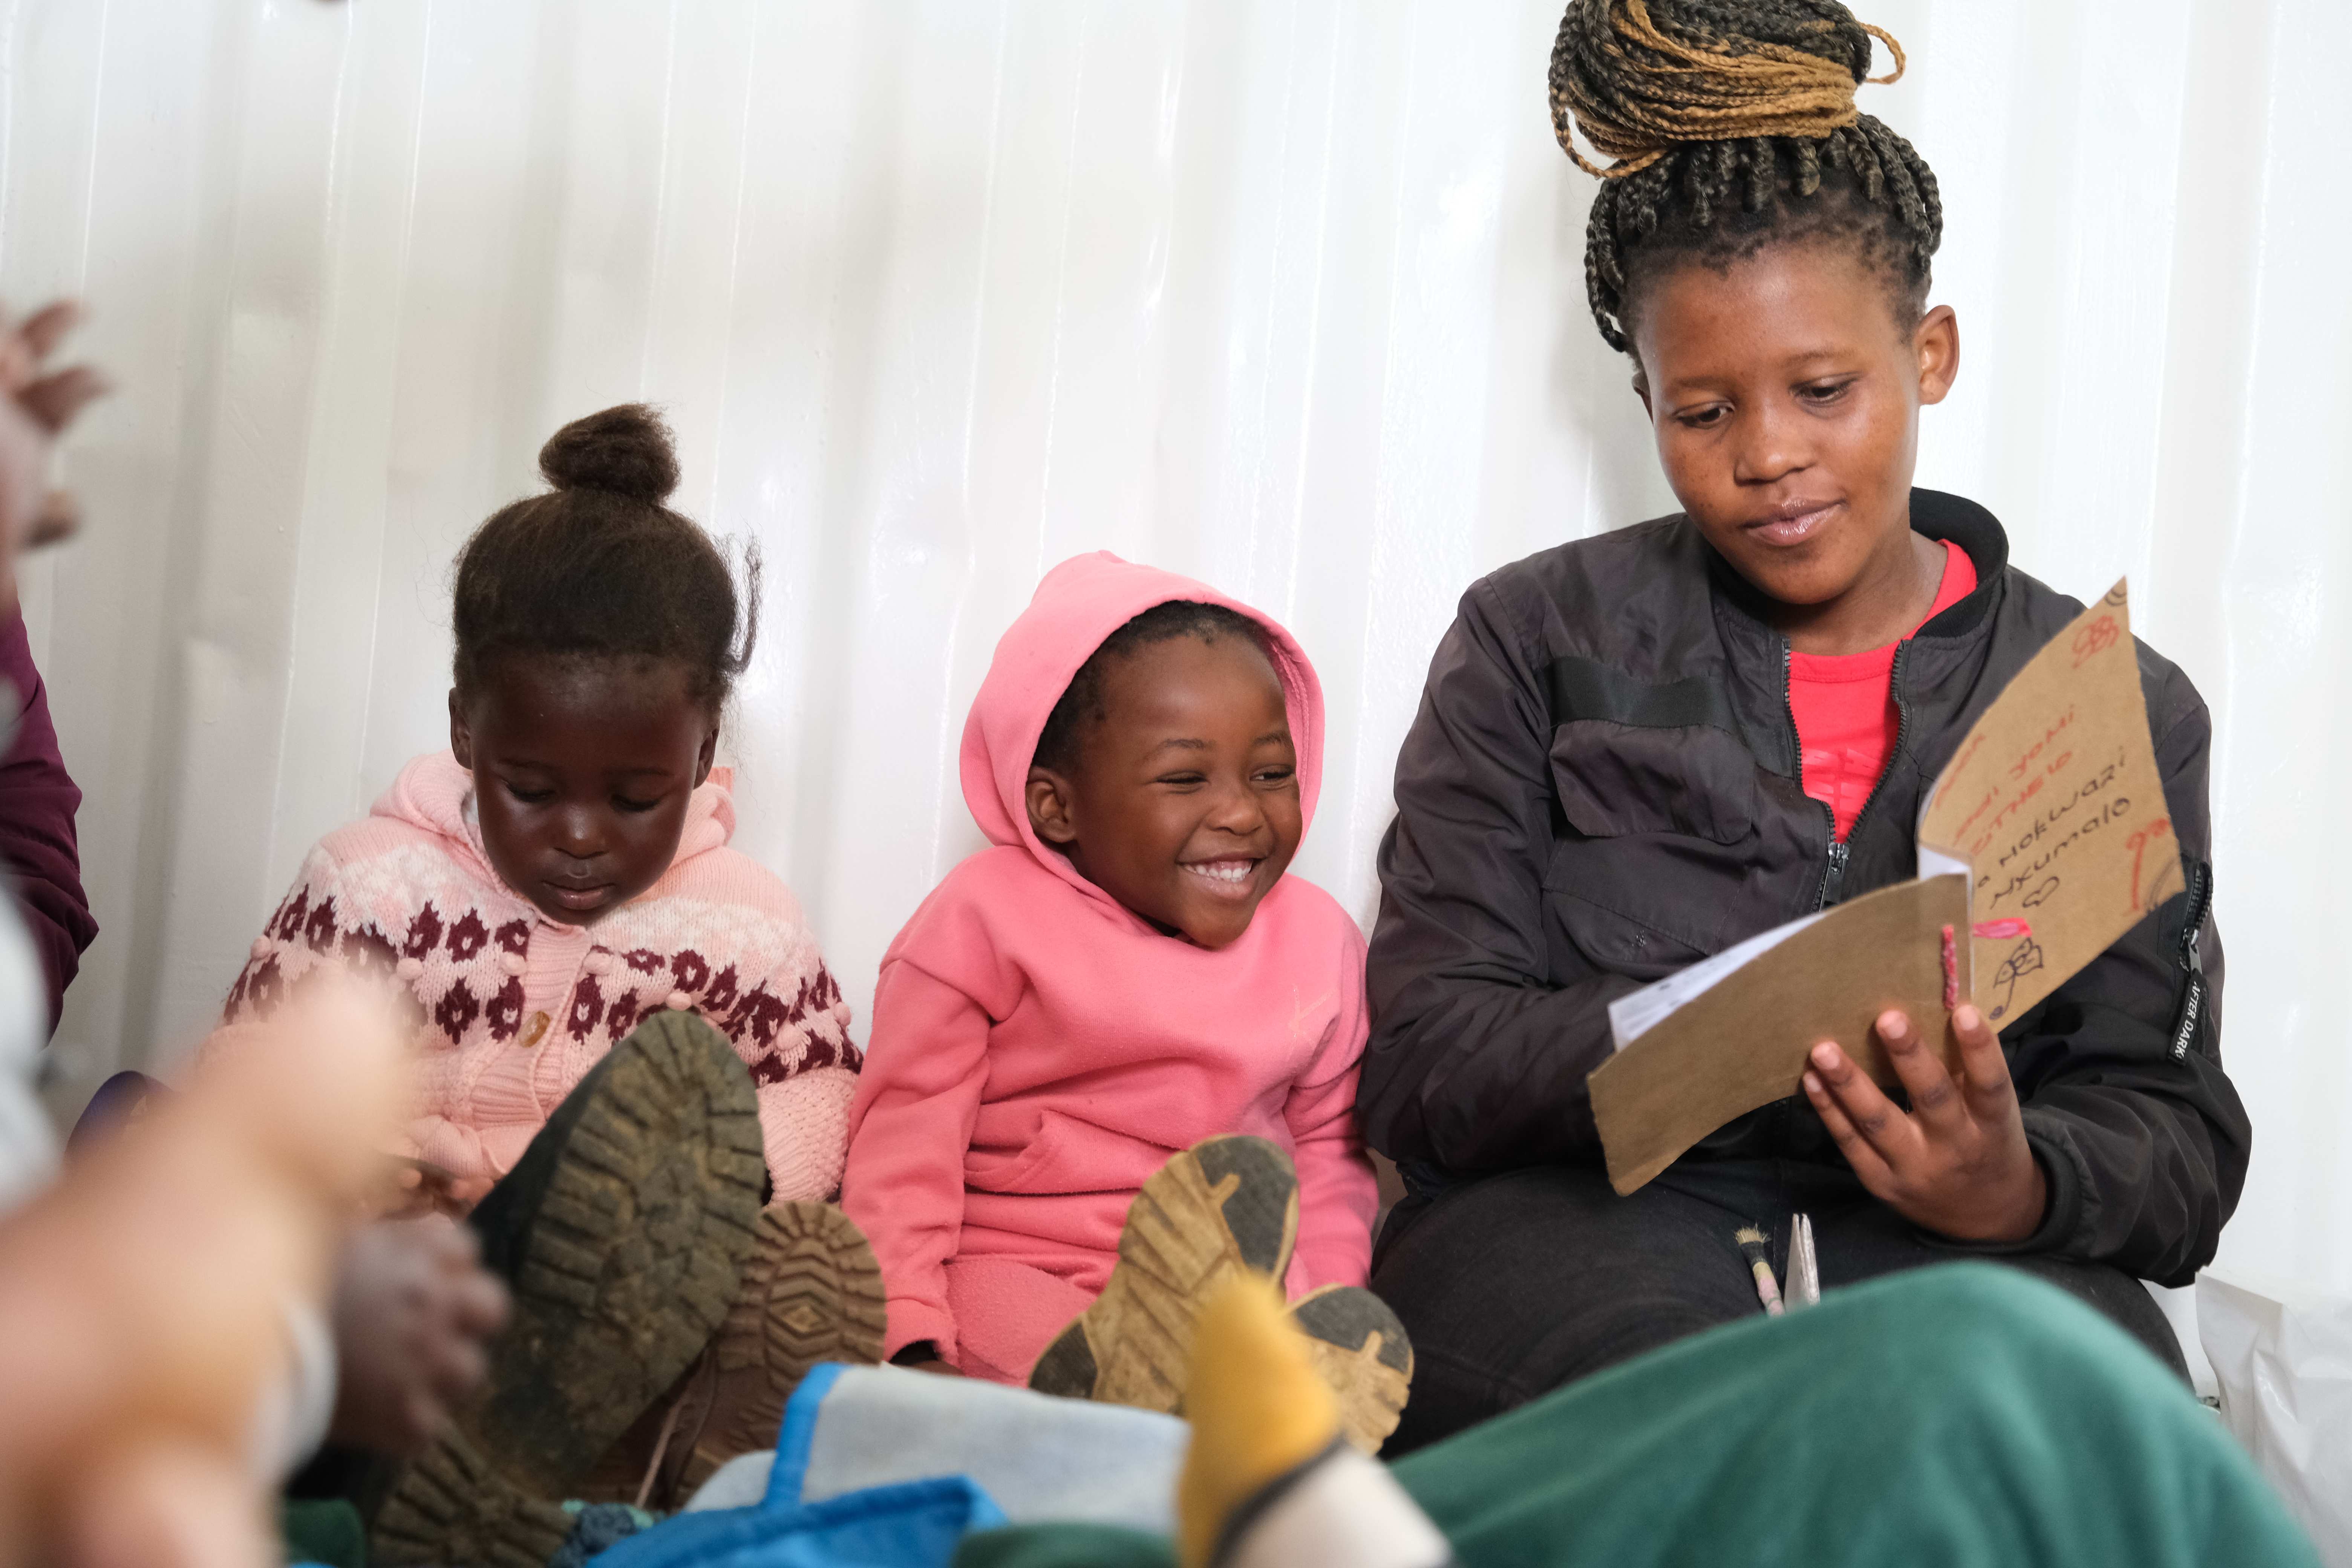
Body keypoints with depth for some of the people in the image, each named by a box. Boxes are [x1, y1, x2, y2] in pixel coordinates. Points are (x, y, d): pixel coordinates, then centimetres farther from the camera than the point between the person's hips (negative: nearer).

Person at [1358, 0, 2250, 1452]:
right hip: (1581, 1213, -1)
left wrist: (2018, 1187, -17)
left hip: (1956, 1261, 2)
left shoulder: (2121, 708, 15)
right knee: (1669, 1367, -39)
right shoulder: (1540, 641, 11)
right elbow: (1424, 1059, 2)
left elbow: (2178, 1137, 9)